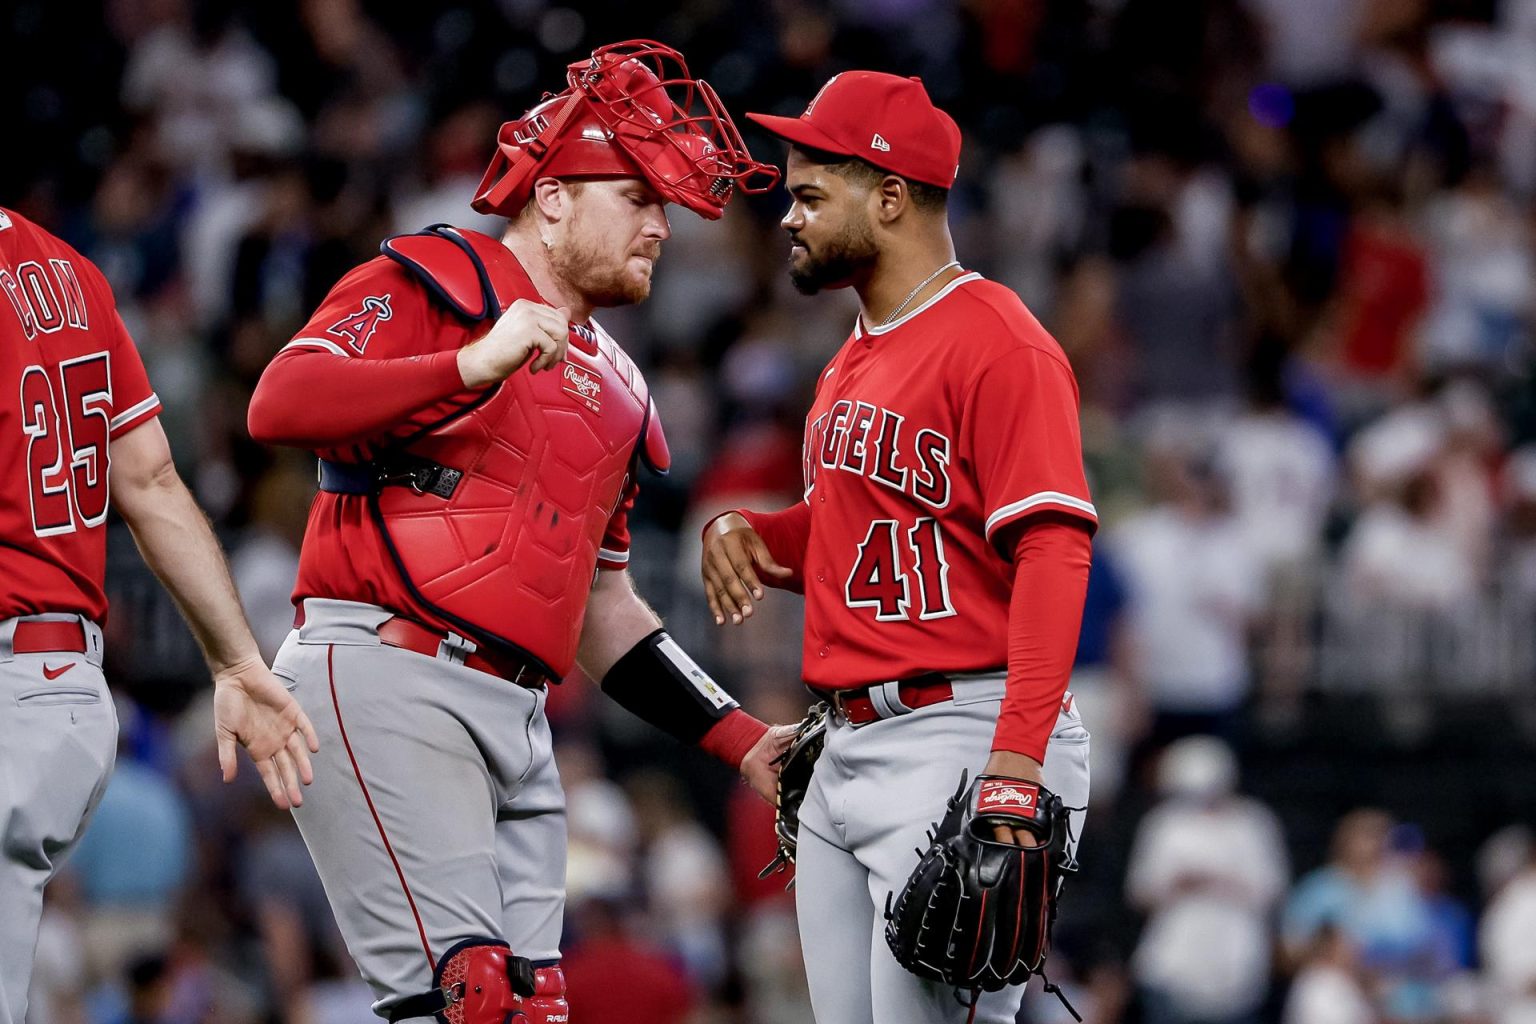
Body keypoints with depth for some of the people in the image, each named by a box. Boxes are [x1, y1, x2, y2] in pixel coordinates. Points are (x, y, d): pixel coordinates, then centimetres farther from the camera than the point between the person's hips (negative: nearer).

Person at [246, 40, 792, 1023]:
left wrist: (741, 739, 21)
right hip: (386, 682, -8)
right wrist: (475, 365, -24)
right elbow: (278, 405, -15)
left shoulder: (615, 389, 26)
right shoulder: (432, 280, 2)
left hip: (515, 716, 8)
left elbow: (602, 613, 30)